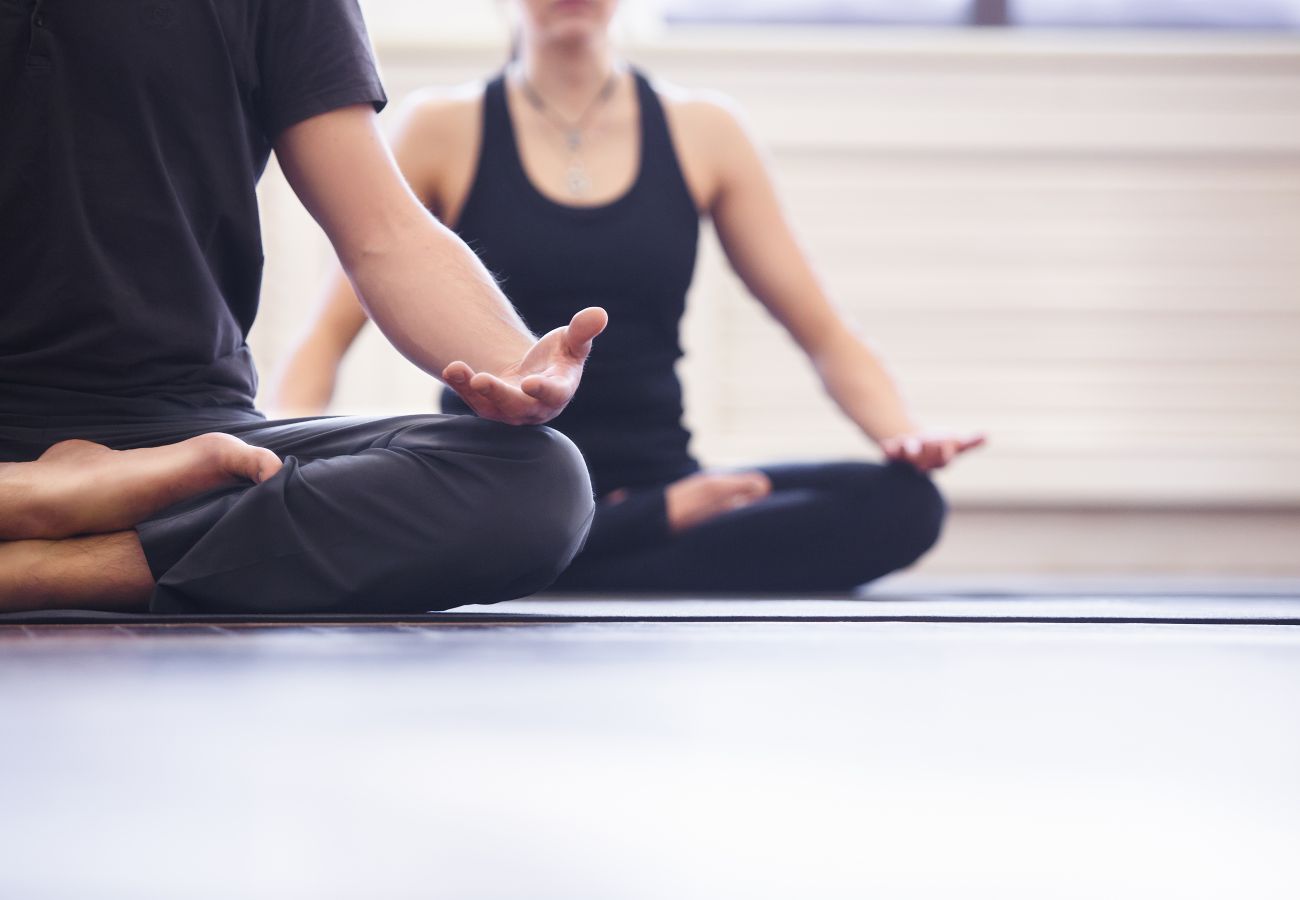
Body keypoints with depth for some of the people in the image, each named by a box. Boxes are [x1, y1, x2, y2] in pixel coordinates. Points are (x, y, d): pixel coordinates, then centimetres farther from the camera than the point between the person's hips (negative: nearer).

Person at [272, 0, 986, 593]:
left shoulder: (703, 133, 10)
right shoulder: (446, 130, 6)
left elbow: (825, 334, 10)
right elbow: (330, 333, 2)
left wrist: (904, 435, -10)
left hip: (652, 483, 2)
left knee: (901, 504, -26)